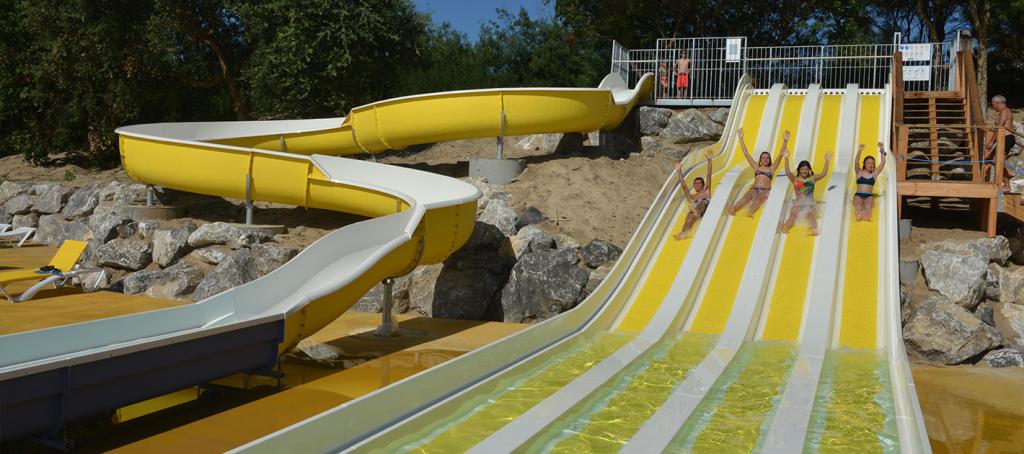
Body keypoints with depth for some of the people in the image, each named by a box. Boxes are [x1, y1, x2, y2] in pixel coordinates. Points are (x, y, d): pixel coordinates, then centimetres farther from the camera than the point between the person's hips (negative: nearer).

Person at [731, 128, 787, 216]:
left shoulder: (772, 168, 20)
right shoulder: (756, 167, 23)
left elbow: (780, 154, 13)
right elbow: (746, 153, 21)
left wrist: (785, 141, 5)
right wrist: (741, 138, 19)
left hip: (765, 191, 0)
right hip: (754, 189, 0)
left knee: (759, 199, -35)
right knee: (746, 197, -32)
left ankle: (750, 212, -63)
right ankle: (733, 209, -59)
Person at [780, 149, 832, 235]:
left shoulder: (812, 178, 14)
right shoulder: (795, 179, 10)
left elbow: (823, 173, 6)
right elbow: (788, 172, -5)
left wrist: (827, 161, -2)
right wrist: (786, 159, -14)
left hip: (809, 203, -1)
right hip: (798, 203, 1)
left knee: (810, 214, -26)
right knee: (793, 215, -19)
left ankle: (814, 229, -45)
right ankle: (785, 227, -35)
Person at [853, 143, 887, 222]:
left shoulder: (874, 173, 16)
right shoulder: (859, 172, 14)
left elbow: (883, 162, 9)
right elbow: (856, 162, -3)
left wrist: (882, 150, -2)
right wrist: (859, 151, -18)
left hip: (869, 196, 1)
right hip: (858, 195, -1)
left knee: (869, 205, -35)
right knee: (858, 205, -35)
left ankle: (866, 215, -63)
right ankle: (859, 215, -64)